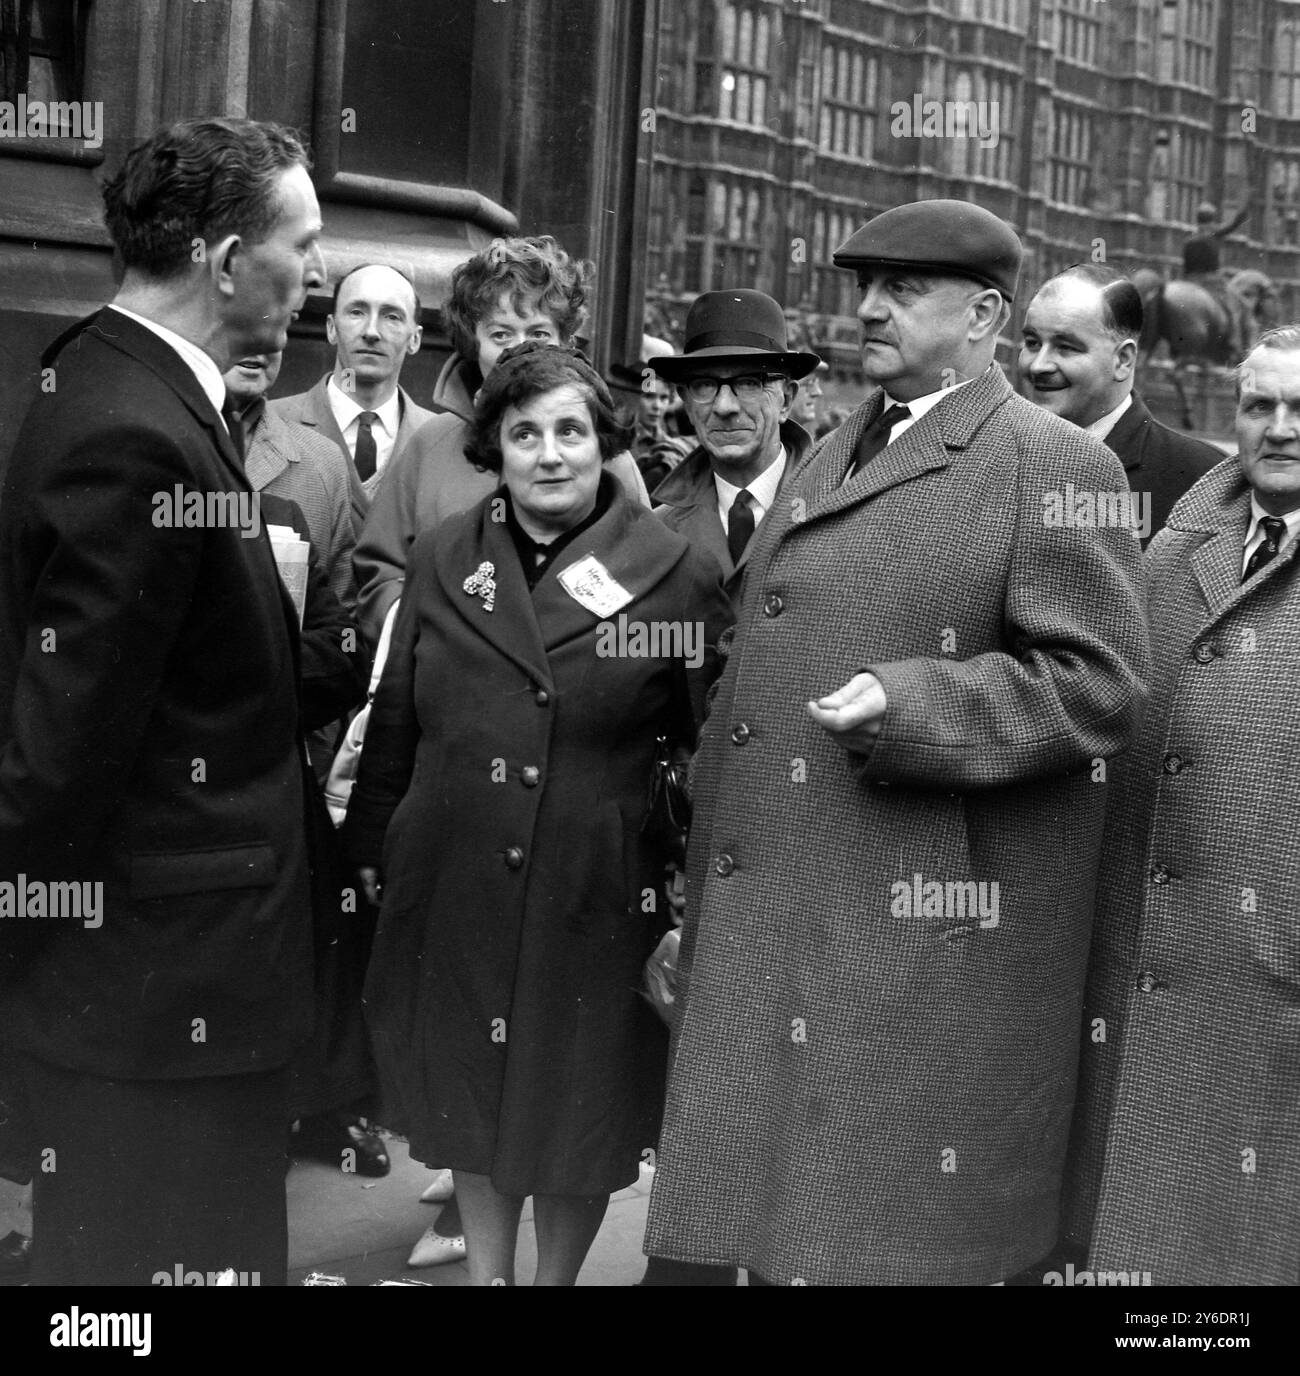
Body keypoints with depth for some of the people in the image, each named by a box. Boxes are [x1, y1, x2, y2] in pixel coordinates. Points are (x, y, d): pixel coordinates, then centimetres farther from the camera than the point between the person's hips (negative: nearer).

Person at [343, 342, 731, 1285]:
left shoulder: (677, 574, -6)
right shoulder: (444, 558, 4)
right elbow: (396, 718, 10)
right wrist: (373, 844, 10)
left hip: (597, 900, -3)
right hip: (454, 891, 3)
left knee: (579, 1117, 12)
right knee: (471, 1101, 16)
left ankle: (557, 1277, 34)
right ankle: (488, 1273, 36)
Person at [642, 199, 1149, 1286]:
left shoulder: (1058, 467, -6)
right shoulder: (827, 457, 18)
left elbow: (1098, 683, -12)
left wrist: (904, 707, -21)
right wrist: (699, 912, 19)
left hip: (933, 940, -7)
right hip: (765, 935, 7)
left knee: (897, 1235, 3)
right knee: (769, 1226, 13)